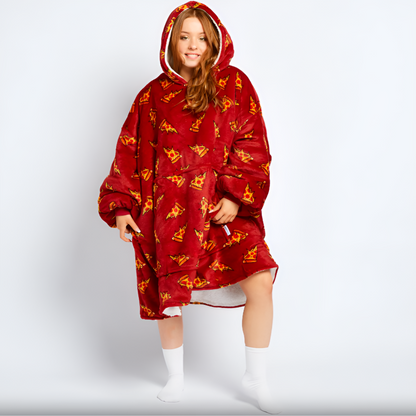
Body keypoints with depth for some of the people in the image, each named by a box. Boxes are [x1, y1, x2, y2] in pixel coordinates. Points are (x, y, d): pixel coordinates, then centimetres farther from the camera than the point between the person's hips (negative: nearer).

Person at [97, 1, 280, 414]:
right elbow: (130, 151, 9)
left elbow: (252, 145, -2)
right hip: (169, 210, 1)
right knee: (168, 298, 7)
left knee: (260, 283, -14)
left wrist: (236, 195, -13)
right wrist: (121, 207, 2)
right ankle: (175, 381, 31)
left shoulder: (234, 84, 4)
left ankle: (255, 377, 7)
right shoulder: (154, 94, 8)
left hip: (224, 209, -1)